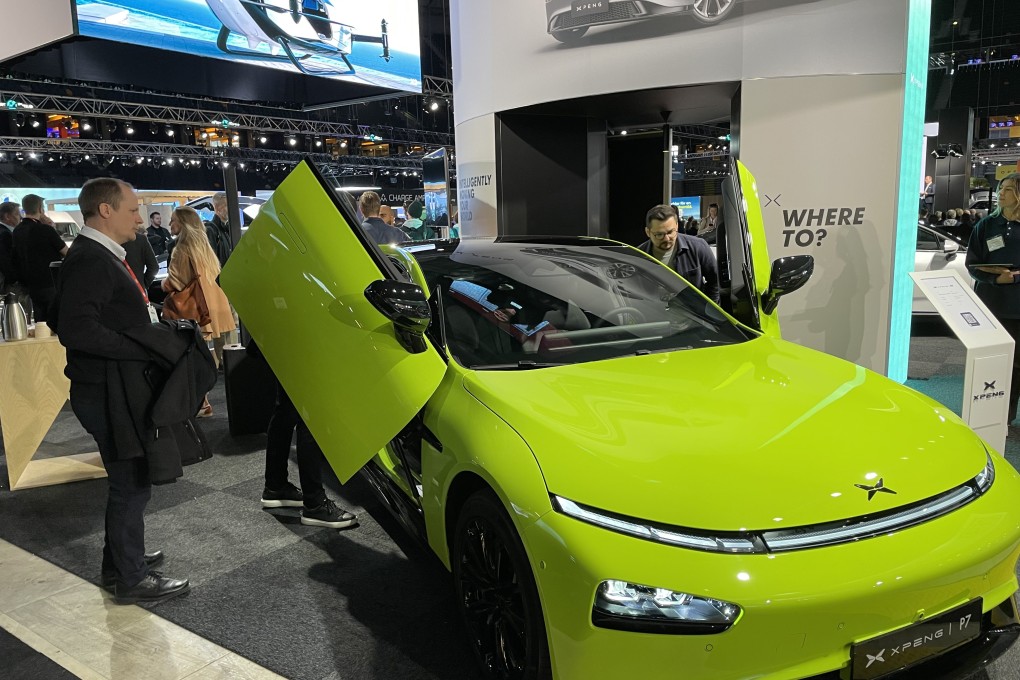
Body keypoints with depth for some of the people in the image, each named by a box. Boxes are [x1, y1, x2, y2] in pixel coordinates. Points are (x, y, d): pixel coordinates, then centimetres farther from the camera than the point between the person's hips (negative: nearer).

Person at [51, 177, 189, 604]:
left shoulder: (101, 256, 13)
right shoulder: (90, 259, -20)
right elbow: (75, 329, -30)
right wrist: (144, 349, -26)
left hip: (117, 388, 10)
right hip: (106, 392, -10)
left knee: (127, 480, 21)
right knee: (132, 485, 1)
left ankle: (120, 560, 37)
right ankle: (131, 579, 16)